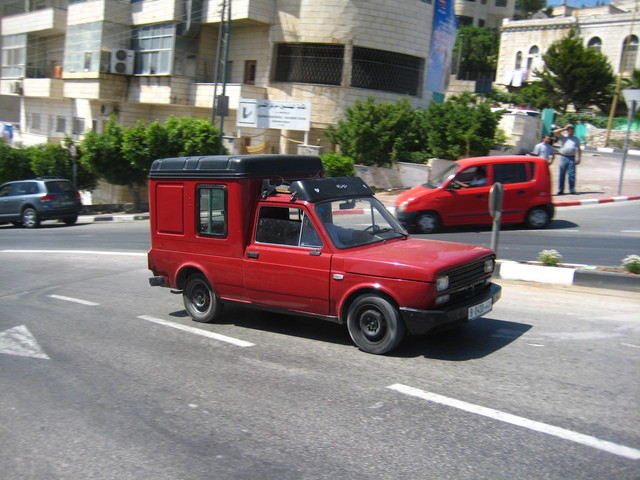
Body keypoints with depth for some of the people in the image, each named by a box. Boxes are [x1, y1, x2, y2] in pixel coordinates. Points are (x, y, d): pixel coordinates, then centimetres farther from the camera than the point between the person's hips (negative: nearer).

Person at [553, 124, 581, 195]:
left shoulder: (576, 139, 16)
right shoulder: (563, 137, 10)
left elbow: (578, 149, 16)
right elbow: (555, 132, -3)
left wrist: (578, 158, 6)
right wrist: (564, 128, 1)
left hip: (572, 158, 1)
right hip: (563, 157, -1)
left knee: (572, 174, -3)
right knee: (562, 175, 0)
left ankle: (572, 190, 0)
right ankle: (560, 190, 4)